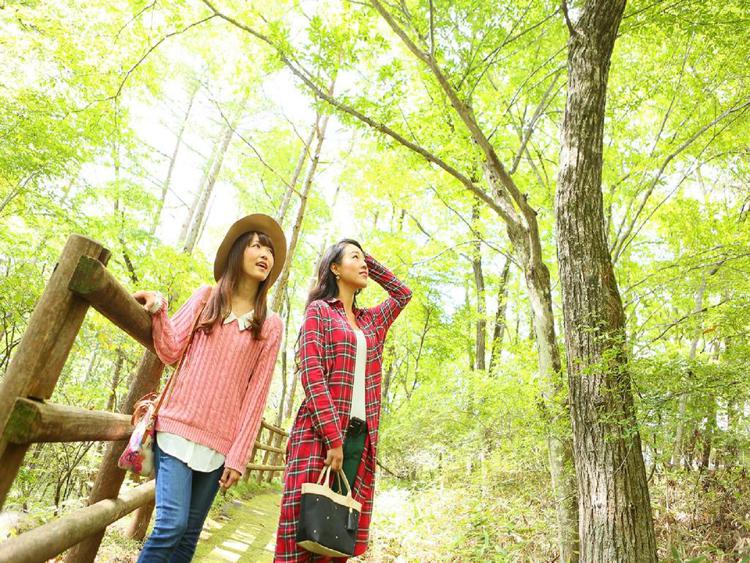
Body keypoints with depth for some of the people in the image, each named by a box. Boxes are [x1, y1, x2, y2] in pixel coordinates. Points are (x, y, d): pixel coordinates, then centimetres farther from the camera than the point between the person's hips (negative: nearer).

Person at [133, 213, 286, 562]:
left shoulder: (270, 325, 4)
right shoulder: (207, 297, 7)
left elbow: (256, 393, 0)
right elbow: (170, 352, 2)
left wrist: (238, 455, -4)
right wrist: (159, 309, -12)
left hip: (219, 444, 1)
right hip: (179, 428, -1)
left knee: (189, 534, 7)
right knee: (171, 524, -14)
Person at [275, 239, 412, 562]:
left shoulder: (370, 320, 19)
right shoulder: (320, 310, 2)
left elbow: (403, 294, 35)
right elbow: (311, 373, -10)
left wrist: (370, 263, 24)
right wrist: (333, 437, -18)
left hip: (360, 435, 5)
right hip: (320, 433, -5)